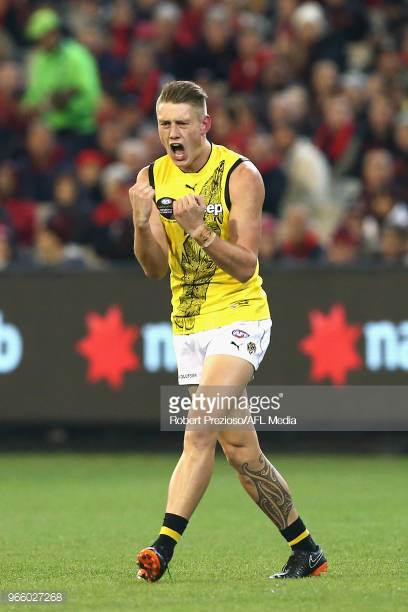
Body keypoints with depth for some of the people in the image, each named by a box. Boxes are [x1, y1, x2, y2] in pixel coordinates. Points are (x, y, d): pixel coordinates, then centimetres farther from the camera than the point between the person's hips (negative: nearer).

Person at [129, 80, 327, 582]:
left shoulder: (240, 175, -9)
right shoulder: (153, 178, 5)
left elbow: (245, 266, -13)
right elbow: (155, 268, -1)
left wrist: (199, 229, -26)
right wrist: (142, 223, -19)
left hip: (238, 316, -6)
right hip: (188, 325, 6)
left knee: (199, 432, -24)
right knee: (238, 446, 6)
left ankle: (165, 544, -29)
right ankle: (305, 550, 18)